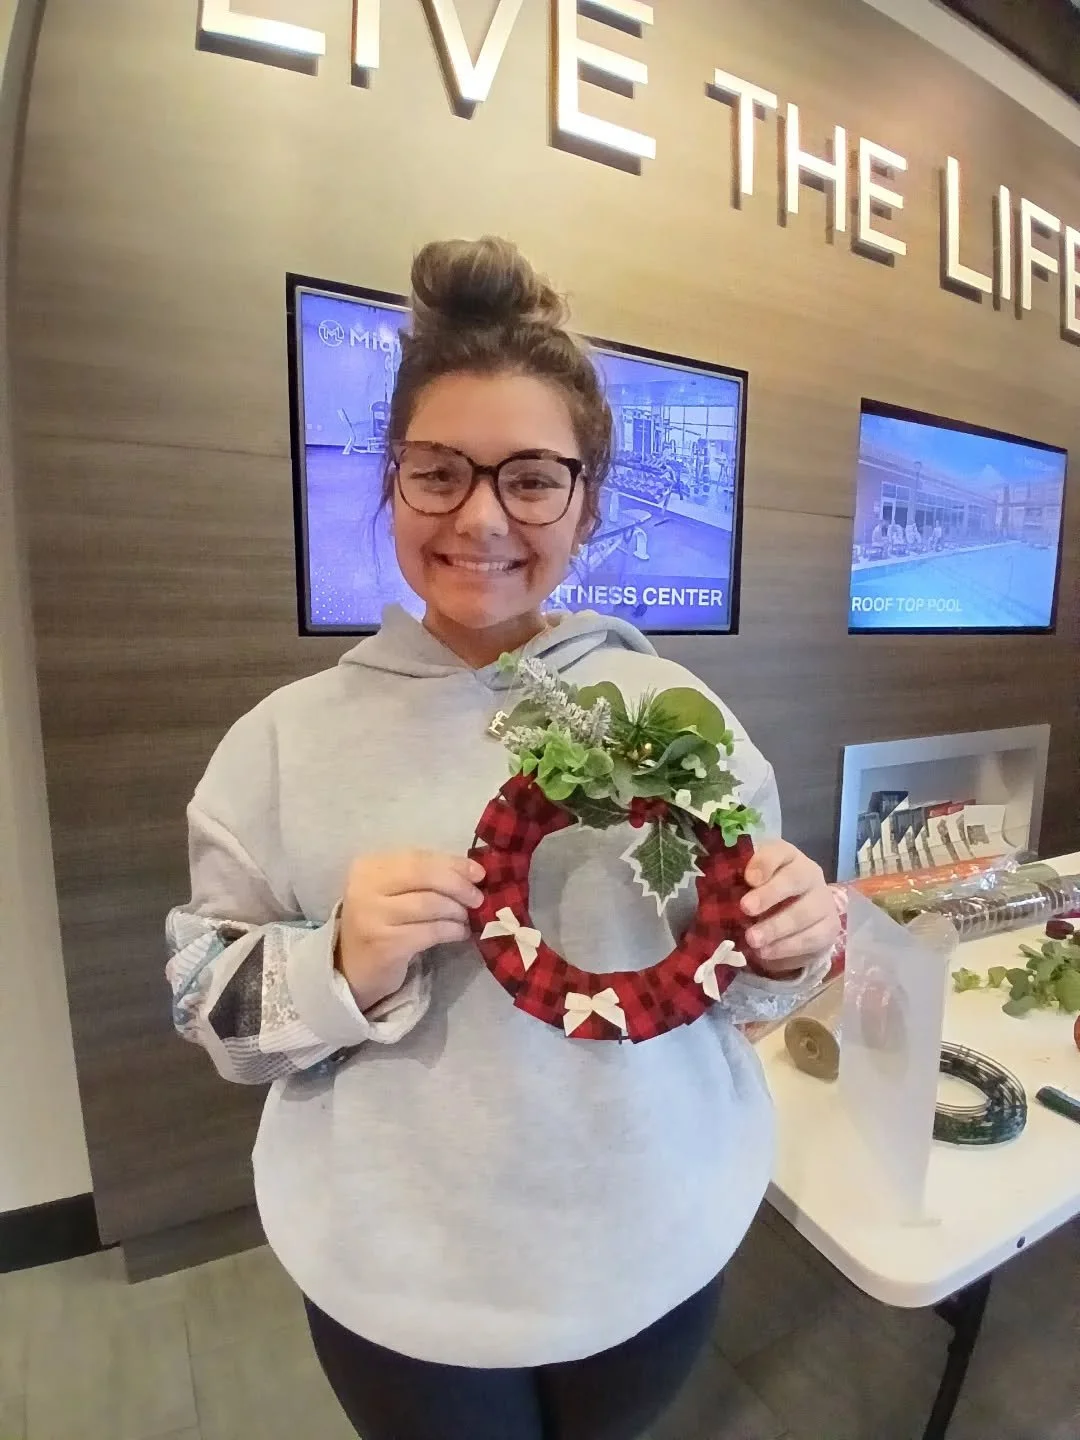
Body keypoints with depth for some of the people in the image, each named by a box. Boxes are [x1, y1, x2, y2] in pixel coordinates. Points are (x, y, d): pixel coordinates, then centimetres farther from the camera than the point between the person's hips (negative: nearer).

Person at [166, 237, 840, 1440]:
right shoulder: (288, 737, -13)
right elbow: (205, 1003, -7)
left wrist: (784, 952, -21)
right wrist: (341, 967, -26)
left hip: (666, 1251, 2)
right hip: (398, 1286, -1)